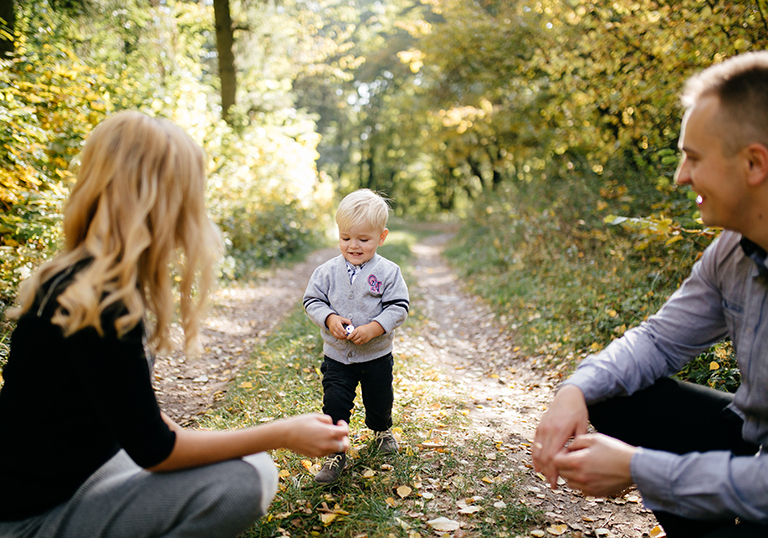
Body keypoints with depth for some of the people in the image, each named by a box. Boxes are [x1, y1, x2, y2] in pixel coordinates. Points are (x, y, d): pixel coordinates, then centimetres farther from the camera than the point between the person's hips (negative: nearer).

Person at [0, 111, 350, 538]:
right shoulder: (97, 306, -29)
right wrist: (282, 434, -18)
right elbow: (153, 449, -22)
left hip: (79, 472, 9)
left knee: (251, 465, 10)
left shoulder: (79, 281, 0)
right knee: (245, 480, -24)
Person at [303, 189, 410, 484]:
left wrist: (373, 328, -25)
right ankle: (335, 454, 14)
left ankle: (382, 430, 50)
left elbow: (399, 306, -13)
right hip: (337, 357, 0)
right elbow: (312, 300, -2)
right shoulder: (327, 271, -7)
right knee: (335, 404, -3)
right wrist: (330, 319, -21)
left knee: (380, 401, 18)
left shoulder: (388, 271, -12)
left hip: (377, 355, 0)